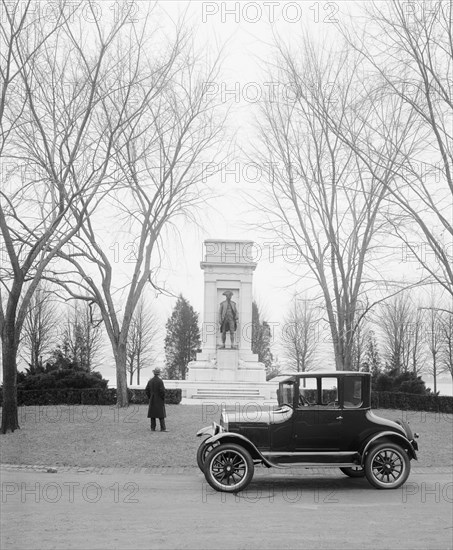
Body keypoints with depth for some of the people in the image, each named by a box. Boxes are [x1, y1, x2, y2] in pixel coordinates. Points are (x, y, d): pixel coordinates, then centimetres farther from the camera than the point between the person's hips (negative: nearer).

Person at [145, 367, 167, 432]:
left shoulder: (150, 381, 4)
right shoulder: (160, 381, -14)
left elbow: (146, 390, 5)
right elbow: (162, 391, -19)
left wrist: (150, 398, 13)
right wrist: (163, 399, -6)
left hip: (152, 400, 5)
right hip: (159, 400, -5)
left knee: (152, 414, 9)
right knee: (161, 414, -2)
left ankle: (153, 428, 9)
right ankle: (163, 428, -4)